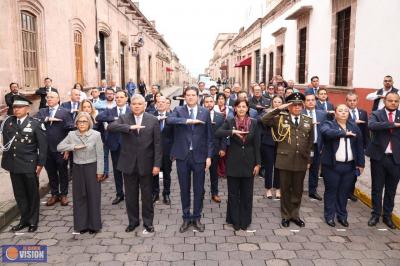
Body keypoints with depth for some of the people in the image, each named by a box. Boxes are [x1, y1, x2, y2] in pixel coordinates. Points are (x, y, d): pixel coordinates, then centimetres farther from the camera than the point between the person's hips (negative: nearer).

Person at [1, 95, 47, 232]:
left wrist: (40, 163, -9)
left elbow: (42, 145, -6)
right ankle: (24, 219, 26)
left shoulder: (35, 124, -7)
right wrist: (6, 160, 10)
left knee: (32, 194, 8)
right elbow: (5, 139, 14)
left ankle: (33, 221, 22)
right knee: (19, 194, 12)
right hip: (13, 165, 4)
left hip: (30, 166, -4)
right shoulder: (8, 122, 5)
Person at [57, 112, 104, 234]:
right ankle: (81, 224, 21)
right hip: (77, 169, 3)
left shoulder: (96, 135, -7)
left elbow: (100, 154, -6)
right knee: (79, 197, 9)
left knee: (93, 196, 4)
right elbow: (59, 147, -4)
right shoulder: (71, 135, 2)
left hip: (92, 168, -3)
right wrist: (74, 147, -16)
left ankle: (94, 224, 17)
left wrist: (100, 171, -8)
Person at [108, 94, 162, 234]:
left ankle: (148, 222, 25)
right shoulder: (124, 118, 1)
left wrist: (157, 164, -9)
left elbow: (157, 144, -3)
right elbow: (111, 127, -19)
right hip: (129, 163, 1)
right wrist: (130, 127, -31)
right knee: (130, 195, 12)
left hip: (146, 164, -1)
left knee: (147, 195, 9)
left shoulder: (153, 120, -1)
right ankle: (133, 221, 29)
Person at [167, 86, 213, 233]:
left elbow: (209, 136, 3)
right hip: (182, 155, 0)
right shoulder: (178, 110, 2)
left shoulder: (205, 112, 3)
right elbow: (169, 119, -21)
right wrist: (189, 120, -27)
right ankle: (186, 218, 26)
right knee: (184, 189, 11)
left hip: (199, 155, 0)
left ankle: (196, 218, 25)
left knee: (199, 189, 9)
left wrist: (209, 156, -2)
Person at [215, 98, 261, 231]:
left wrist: (258, 163, -2)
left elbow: (256, 144, 1)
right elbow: (217, 133, -18)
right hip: (233, 162, -1)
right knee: (233, 193, 8)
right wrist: (233, 132, -29)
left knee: (247, 193, 9)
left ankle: (245, 220, 24)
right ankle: (235, 220, 22)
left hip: (248, 162, 1)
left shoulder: (254, 123, 1)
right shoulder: (229, 122, -2)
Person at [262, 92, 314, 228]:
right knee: (285, 189, 9)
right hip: (285, 160, -2)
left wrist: (308, 159, 10)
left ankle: (295, 214, 29)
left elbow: (310, 142, 12)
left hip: (301, 161, 3)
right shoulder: (280, 118, -2)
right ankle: (286, 215, 24)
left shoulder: (308, 121, 6)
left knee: (298, 190, 13)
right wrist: (278, 109, -19)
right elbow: (264, 120, -15)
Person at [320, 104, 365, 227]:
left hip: (349, 166, 3)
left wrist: (361, 163, 7)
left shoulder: (354, 127, 10)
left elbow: (359, 146, 10)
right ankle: (329, 216, 18)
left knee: (344, 192, 11)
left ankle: (342, 216, 25)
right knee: (331, 191, 5)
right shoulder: (328, 124, -2)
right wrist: (344, 133, -23)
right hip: (332, 165, -3)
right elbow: (327, 132, -26)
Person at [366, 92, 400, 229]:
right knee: (377, 188, 9)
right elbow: (371, 125, -22)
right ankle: (376, 214, 22)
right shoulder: (376, 114, -1)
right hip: (379, 157, -2)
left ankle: (387, 215, 25)